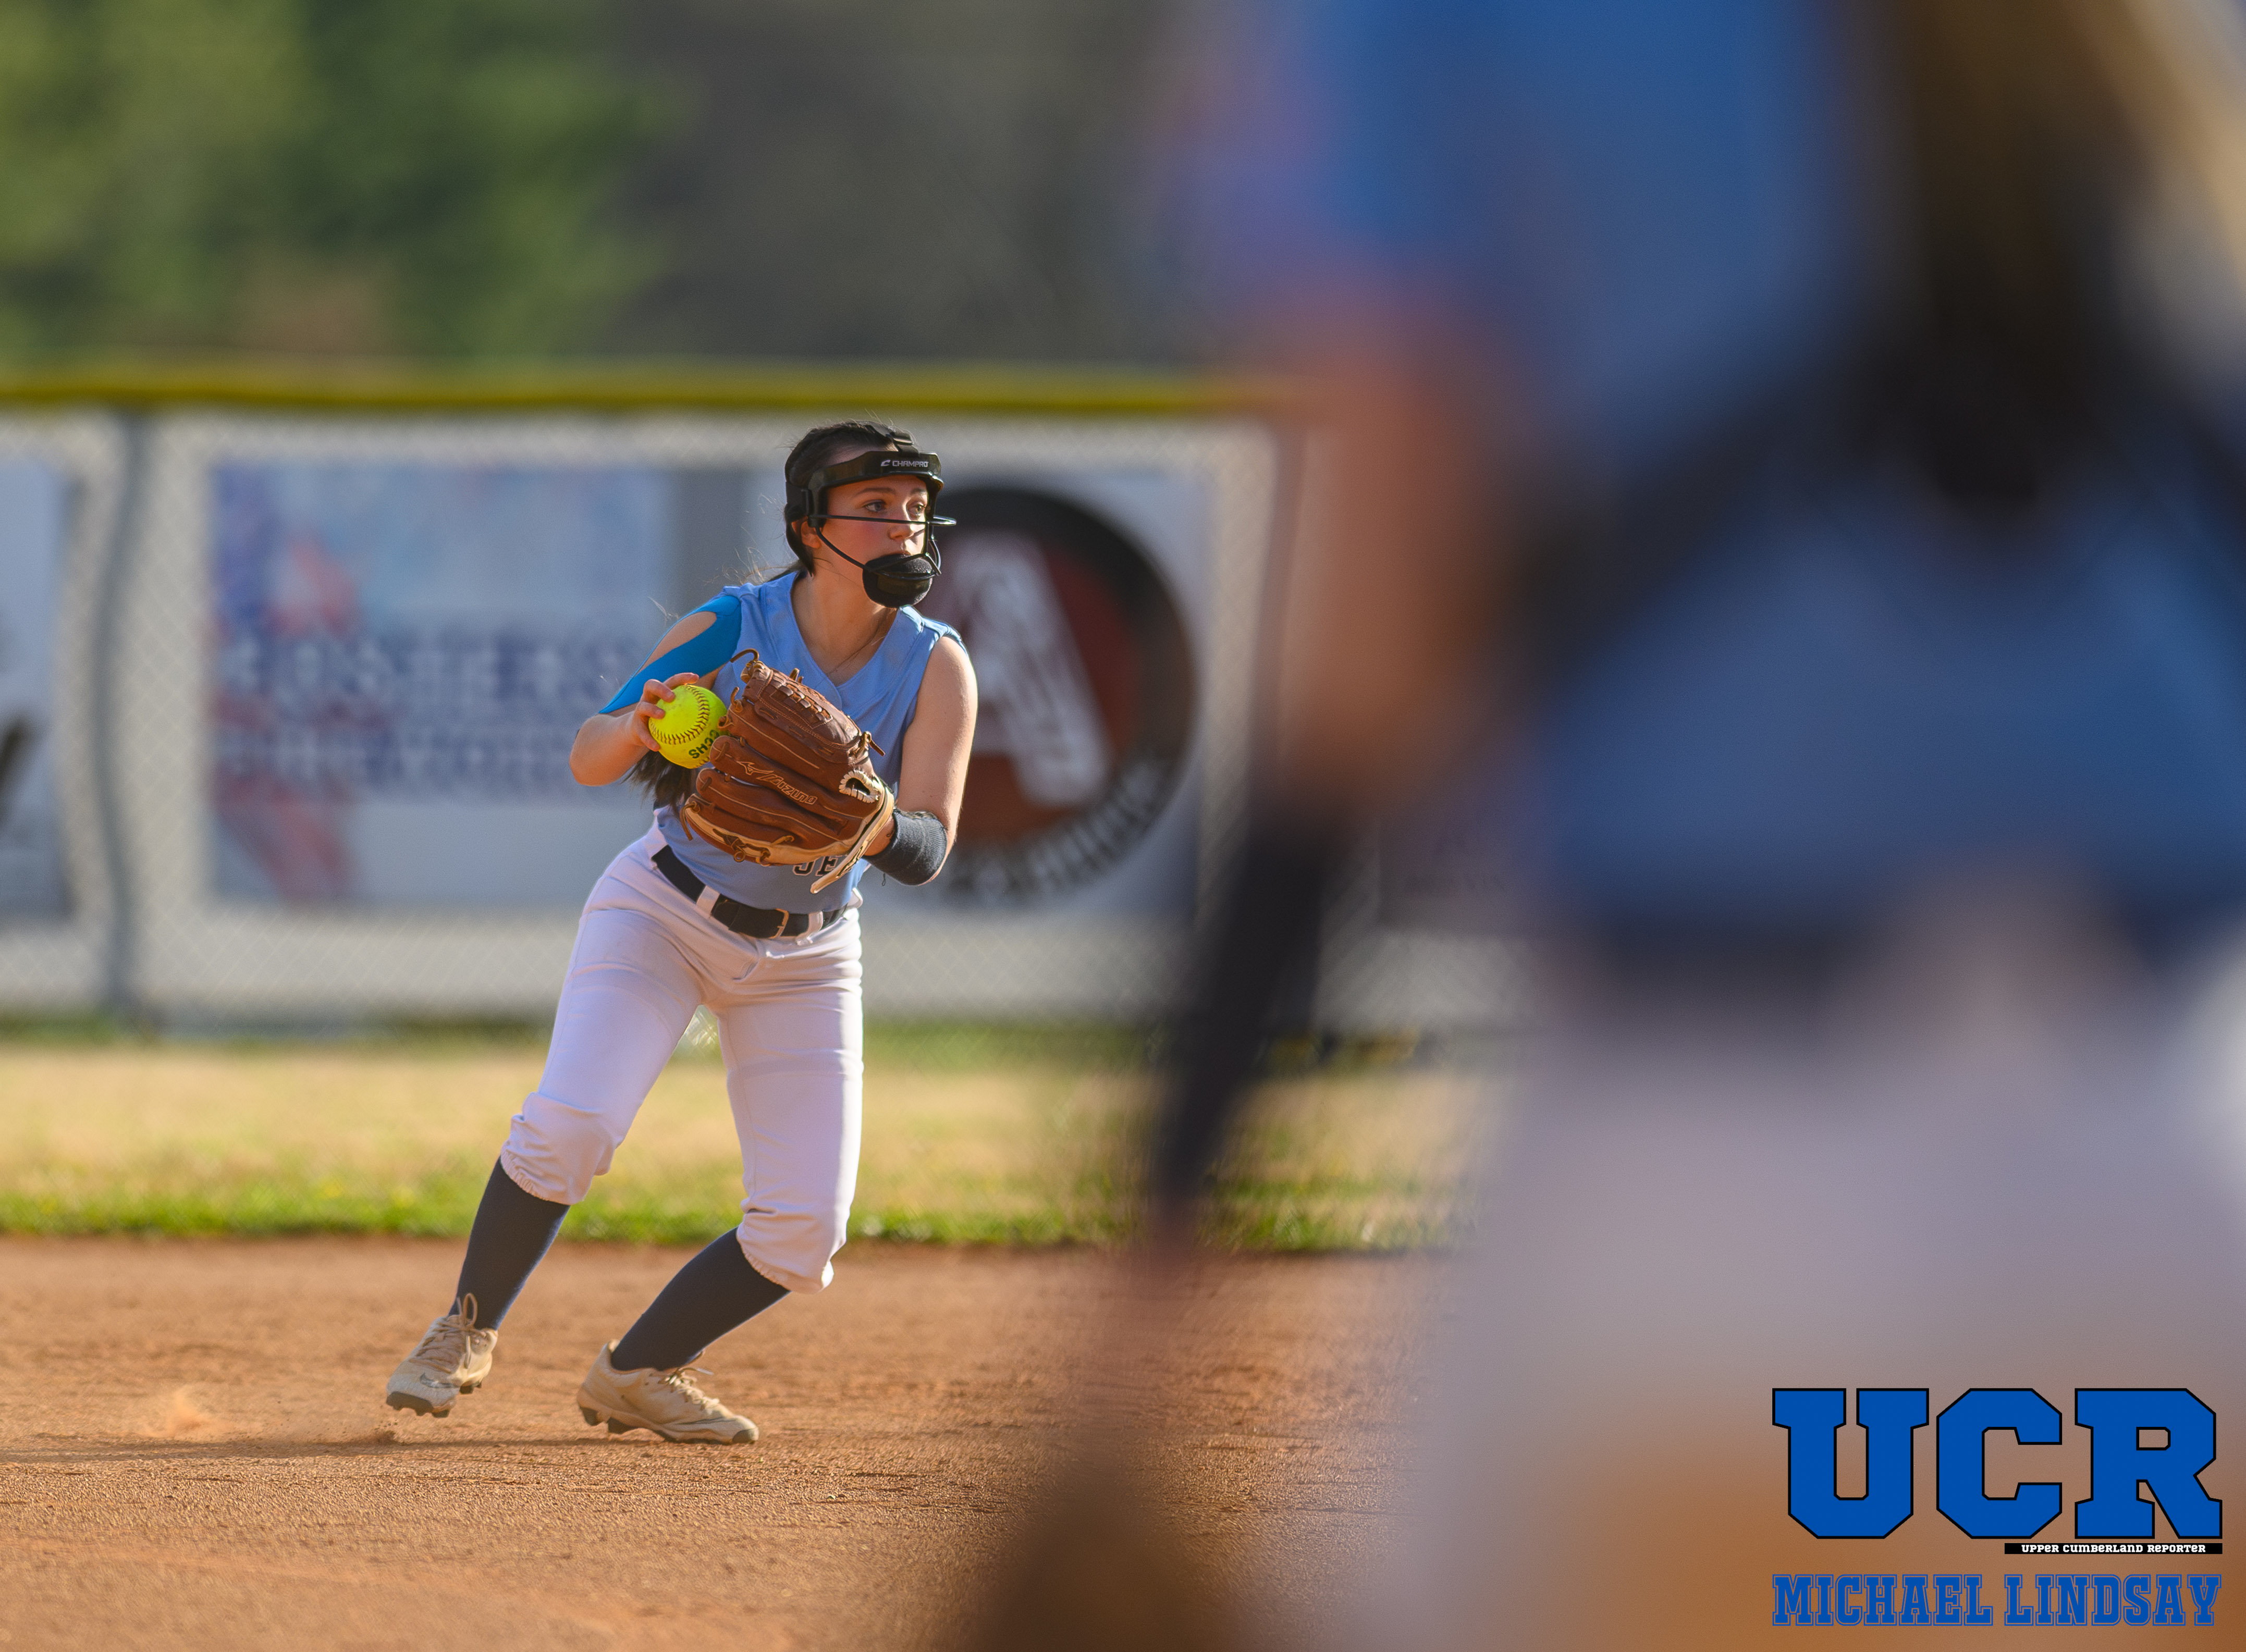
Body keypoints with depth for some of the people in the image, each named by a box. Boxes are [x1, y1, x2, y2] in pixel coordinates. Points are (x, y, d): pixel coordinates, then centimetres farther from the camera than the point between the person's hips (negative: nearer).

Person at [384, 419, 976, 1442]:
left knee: (804, 1233, -7)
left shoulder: (935, 668, -15)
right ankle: (467, 1334, -3)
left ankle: (636, 1375, 15)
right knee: (571, 1124, -25)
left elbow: (929, 850, -23)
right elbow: (586, 762, -20)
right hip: (664, 915, -3)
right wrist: (638, 725, -43)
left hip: (804, 957, 3)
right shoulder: (728, 630, -19)